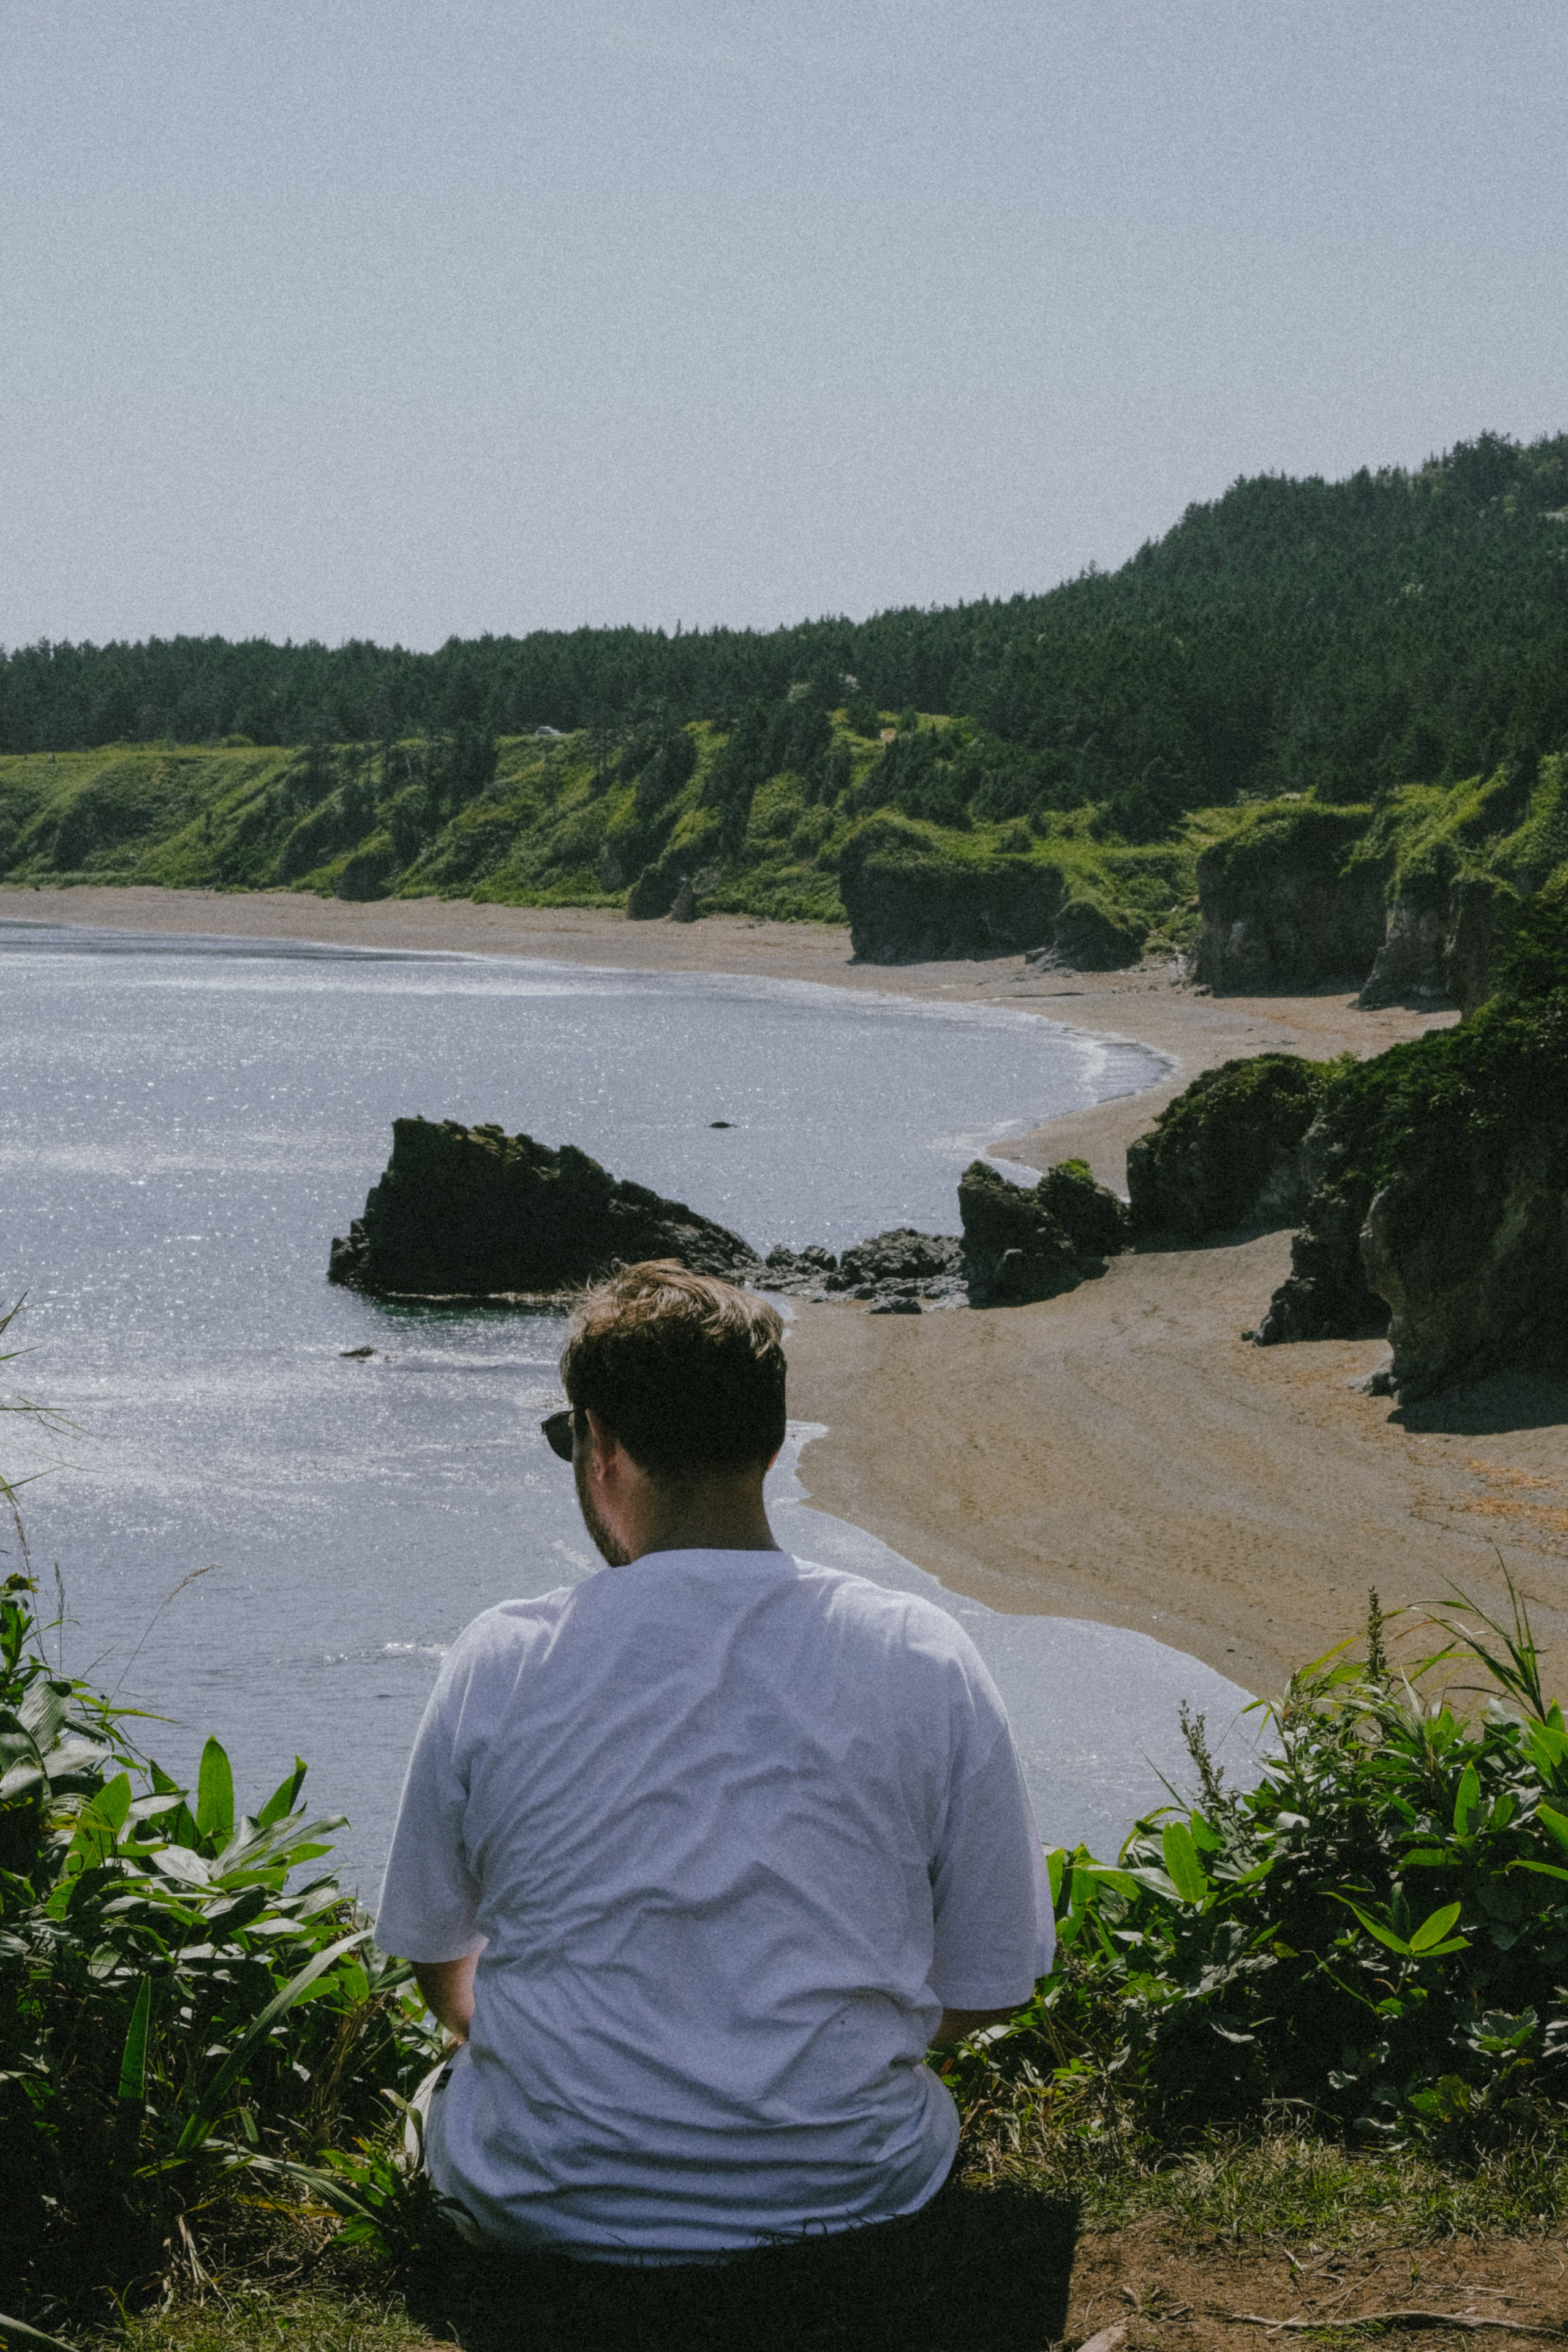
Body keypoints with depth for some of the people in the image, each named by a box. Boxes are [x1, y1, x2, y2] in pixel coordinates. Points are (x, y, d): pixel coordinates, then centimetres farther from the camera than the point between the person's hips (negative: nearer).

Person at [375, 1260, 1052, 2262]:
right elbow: (989, 1987, -1)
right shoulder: (924, 1659, -10)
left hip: (550, 2213, 0)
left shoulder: (498, 1664, -10)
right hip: (852, 2198, 1)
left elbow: (439, 1962, 7)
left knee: (448, 2080, 33)